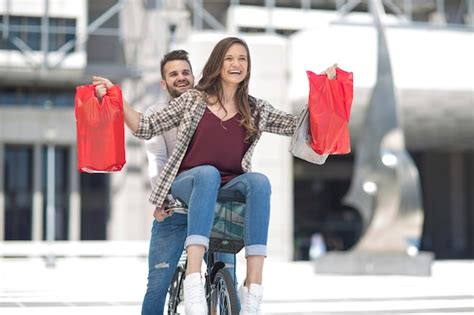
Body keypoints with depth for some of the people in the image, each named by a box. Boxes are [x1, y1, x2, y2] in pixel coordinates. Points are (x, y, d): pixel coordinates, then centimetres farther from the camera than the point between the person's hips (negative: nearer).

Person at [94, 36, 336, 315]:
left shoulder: (256, 110, 14)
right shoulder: (193, 100, 9)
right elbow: (146, 128, 7)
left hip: (231, 188, 2)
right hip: (189, 184, -2)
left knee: (259, 181, -33)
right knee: (208, 173, -38)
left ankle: (253, 286, -42)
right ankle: (193, 281, -52)